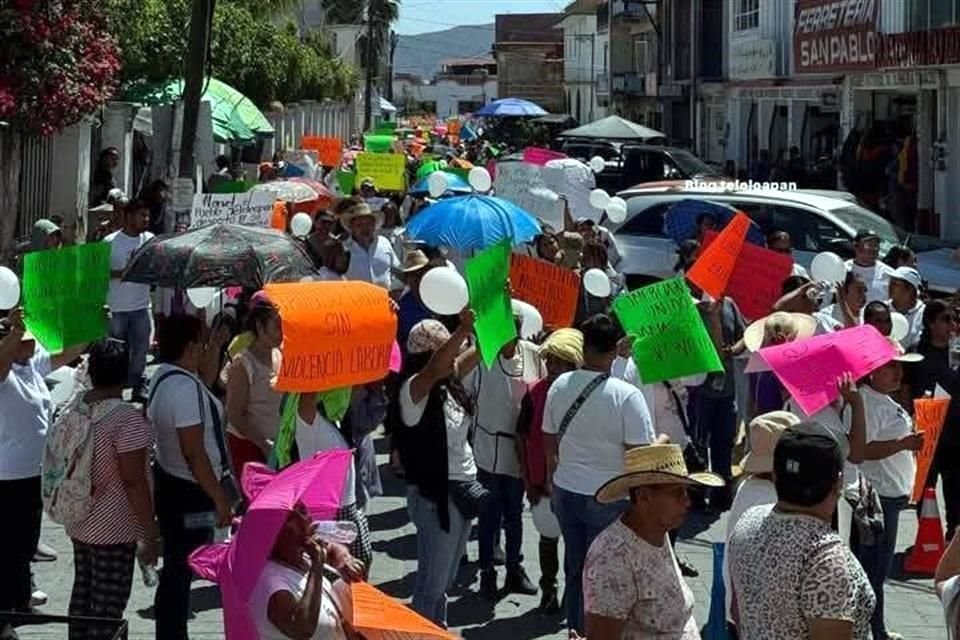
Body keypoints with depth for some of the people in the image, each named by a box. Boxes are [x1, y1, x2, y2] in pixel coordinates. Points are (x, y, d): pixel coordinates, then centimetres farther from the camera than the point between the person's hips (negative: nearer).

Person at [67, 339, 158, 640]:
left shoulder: (76, 409, 2)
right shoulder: (127, 417, -21)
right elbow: (133, 481, -21)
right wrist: (150, 531, -13)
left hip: (79, 522, 8)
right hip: (113, 528, -7)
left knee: (82, 593, 17)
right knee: (107, 605, 1)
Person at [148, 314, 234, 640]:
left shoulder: (167, 375, 5)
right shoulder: (184, 388, -25)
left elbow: (204, 383, 28)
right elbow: (194, 453, -25)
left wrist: (216, 346, 17)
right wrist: (220, 498, -20)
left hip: (172, 482, 10)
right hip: (189, 492, -10)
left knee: (178, 567, 21)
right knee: (181, 570, 0)